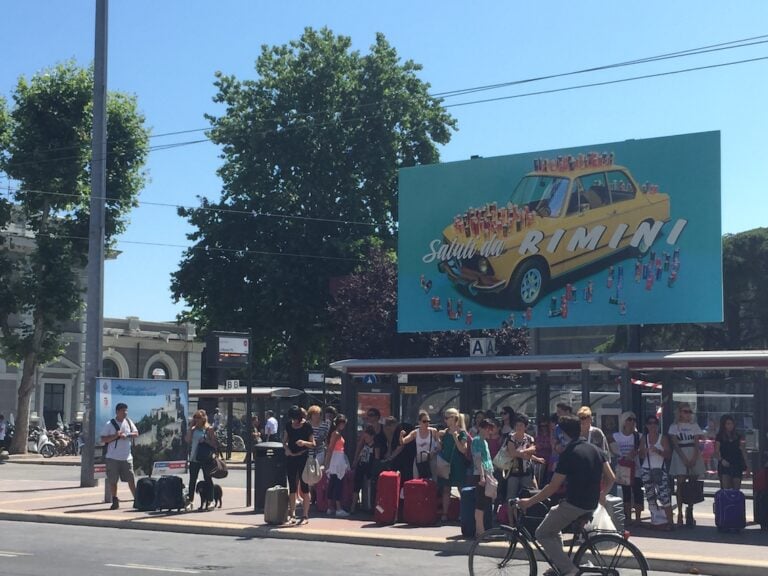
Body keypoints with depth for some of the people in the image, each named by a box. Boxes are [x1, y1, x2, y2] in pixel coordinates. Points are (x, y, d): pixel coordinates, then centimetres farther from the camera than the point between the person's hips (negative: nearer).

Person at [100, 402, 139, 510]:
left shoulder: (128, 422, 7)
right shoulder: (109, 424, -5)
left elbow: (136, 433, 6)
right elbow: (103, 440, -7)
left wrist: (126, 435, -12)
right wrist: (115, 436, -20)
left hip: (127, 457, 2)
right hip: (113, 458, -2)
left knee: (131, 479, 3)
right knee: (112, 481, 3)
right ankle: (115, 501, 14)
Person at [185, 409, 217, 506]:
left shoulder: (209, 429, -3)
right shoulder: (193, 429, 9)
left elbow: (215, 444, -6)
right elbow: (187, 440, -5)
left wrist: (205, 440, -19)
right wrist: (191, 426, -5)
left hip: (205, 459, -4)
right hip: (194, 458, 4)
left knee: (207, 479, 4)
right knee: (192, 479, 6)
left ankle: (210, 500, 9)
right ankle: (190, 499, 11)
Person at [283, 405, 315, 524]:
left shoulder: (307, 426, -5)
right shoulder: (289, 425, 7)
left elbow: (313, 444, -5)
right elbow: (285, 441, 15)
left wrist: (304, 443, -24)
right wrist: (286, 448, -5)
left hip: (303, 457, -4)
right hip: (291, 457, 4)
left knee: (304, 487, -3)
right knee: (292, 487, 6)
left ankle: (305, 516, 1)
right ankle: (292, 515, 13)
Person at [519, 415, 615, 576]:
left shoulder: (568, 454, -15)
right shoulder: (595, 449, 8)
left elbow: (552, 487, -15)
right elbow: (610, 478, 10)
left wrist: (529, 502, -6)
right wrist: (601, 494, 27)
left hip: (574, 505, -9)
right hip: (591, 505, 9)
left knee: (542, 534, 5)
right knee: (553, 516, 28)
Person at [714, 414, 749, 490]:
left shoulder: (738, 436, 10)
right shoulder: (720, 437, 1)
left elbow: (743, 452, 11)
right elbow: (716, 452, -3)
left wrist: (746, 466, 5)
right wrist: (721, 460, -21)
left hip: (737, 465, 3)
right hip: (725, 465, -3)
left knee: (736, 489, 3)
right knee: (726, 489, -12)